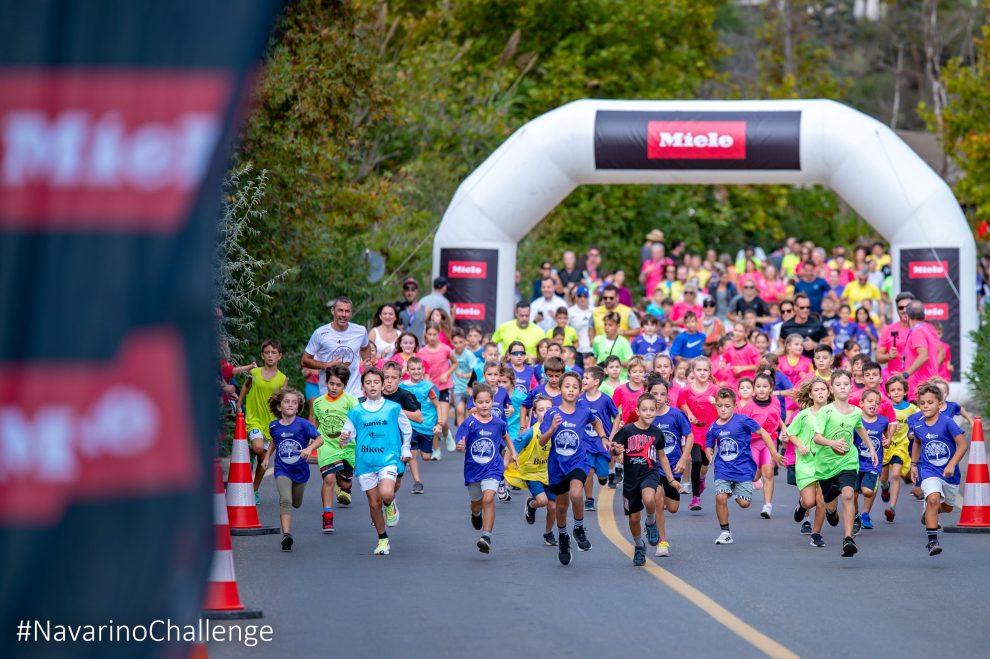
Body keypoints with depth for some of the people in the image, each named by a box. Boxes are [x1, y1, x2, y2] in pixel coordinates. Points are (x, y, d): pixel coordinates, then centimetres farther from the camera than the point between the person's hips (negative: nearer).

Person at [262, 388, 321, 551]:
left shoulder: (303, 424, -13)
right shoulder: (274, 426, -2)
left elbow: (319, 439, -11)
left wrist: (309, 448, -29)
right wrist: (267, 457, 16)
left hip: (300, 470, 0)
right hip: (282, 470, 0)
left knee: (296, 503, 17)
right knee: (285, 500, -22)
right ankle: (286, 535, -28)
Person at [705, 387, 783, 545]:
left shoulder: (742, 421, -10)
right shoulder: (713, 428, 1)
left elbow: (762, 432, -2)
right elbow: (709, 446, 16)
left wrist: (774, 453, 1)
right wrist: (709, 453, -9)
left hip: (743, 468, -2)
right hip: (723, 469, 2)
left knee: (744, 503, -7)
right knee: (720, 497, -18)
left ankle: (738, 492, 32)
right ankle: (725, 532, -1)